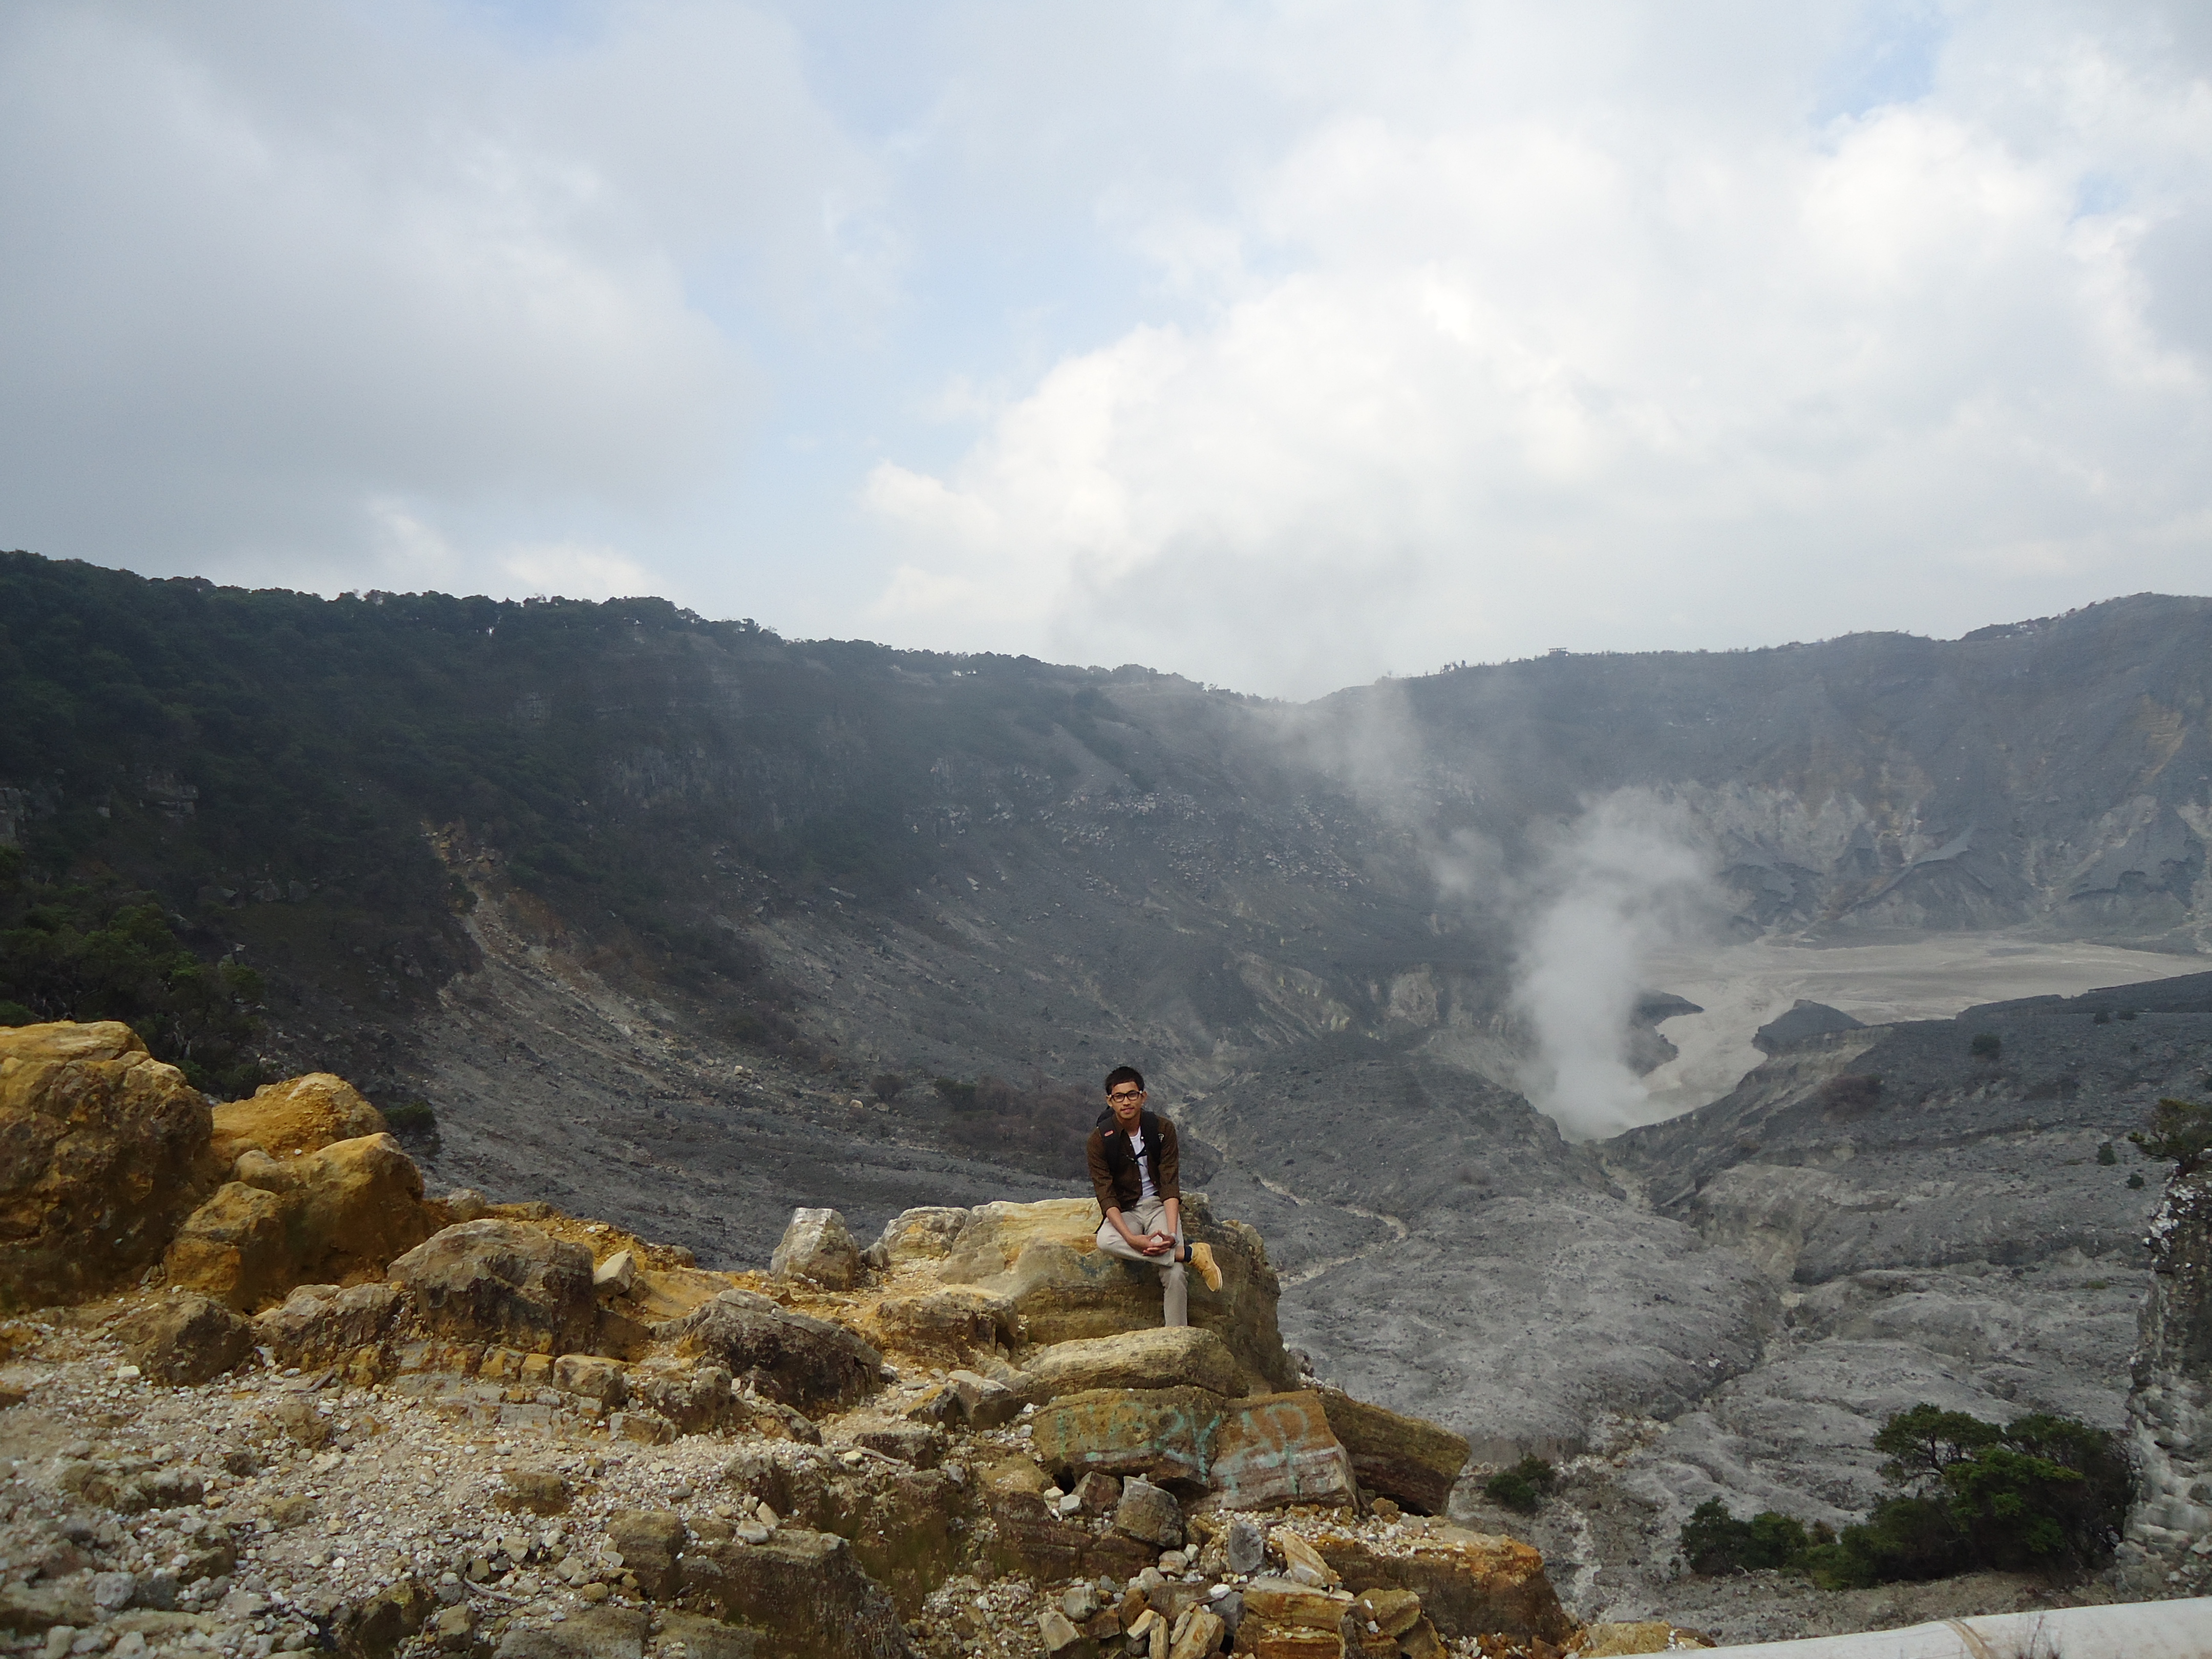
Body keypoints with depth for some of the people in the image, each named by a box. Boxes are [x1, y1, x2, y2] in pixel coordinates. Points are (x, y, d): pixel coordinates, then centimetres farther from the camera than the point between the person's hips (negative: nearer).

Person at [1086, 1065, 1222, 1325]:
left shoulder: (1162, 1129, -6)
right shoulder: (1100, 1139, -9)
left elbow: (1170, 1186, -9)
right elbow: (1106, 1196, -14)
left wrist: (1171, 1233, -25)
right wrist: (1131, 1238, -28)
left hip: (1160, 1206, 0)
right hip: (1125, 1211, 0)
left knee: (1174, 1274, -25)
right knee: (1106, 1241, -36)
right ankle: (1191, 1253, -31)